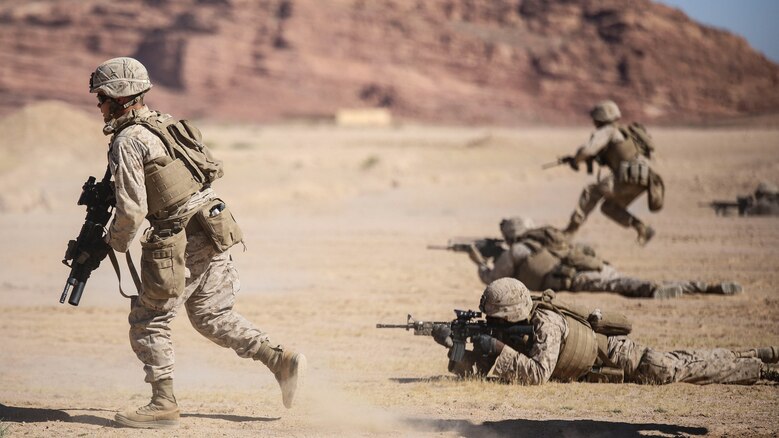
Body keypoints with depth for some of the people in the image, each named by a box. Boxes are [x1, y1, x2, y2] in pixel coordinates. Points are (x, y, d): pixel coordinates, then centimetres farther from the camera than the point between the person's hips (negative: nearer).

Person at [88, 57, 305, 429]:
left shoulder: (128, 141, -12)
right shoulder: (166, 124, 15)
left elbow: (132, 209, -17)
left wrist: (115, 242, 5)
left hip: (182, 242, -8)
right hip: (213, 232, 8)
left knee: (148, 322, 5)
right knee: (212, 316, 18)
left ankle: (163, 405, 7)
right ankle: (281, 360, 10)